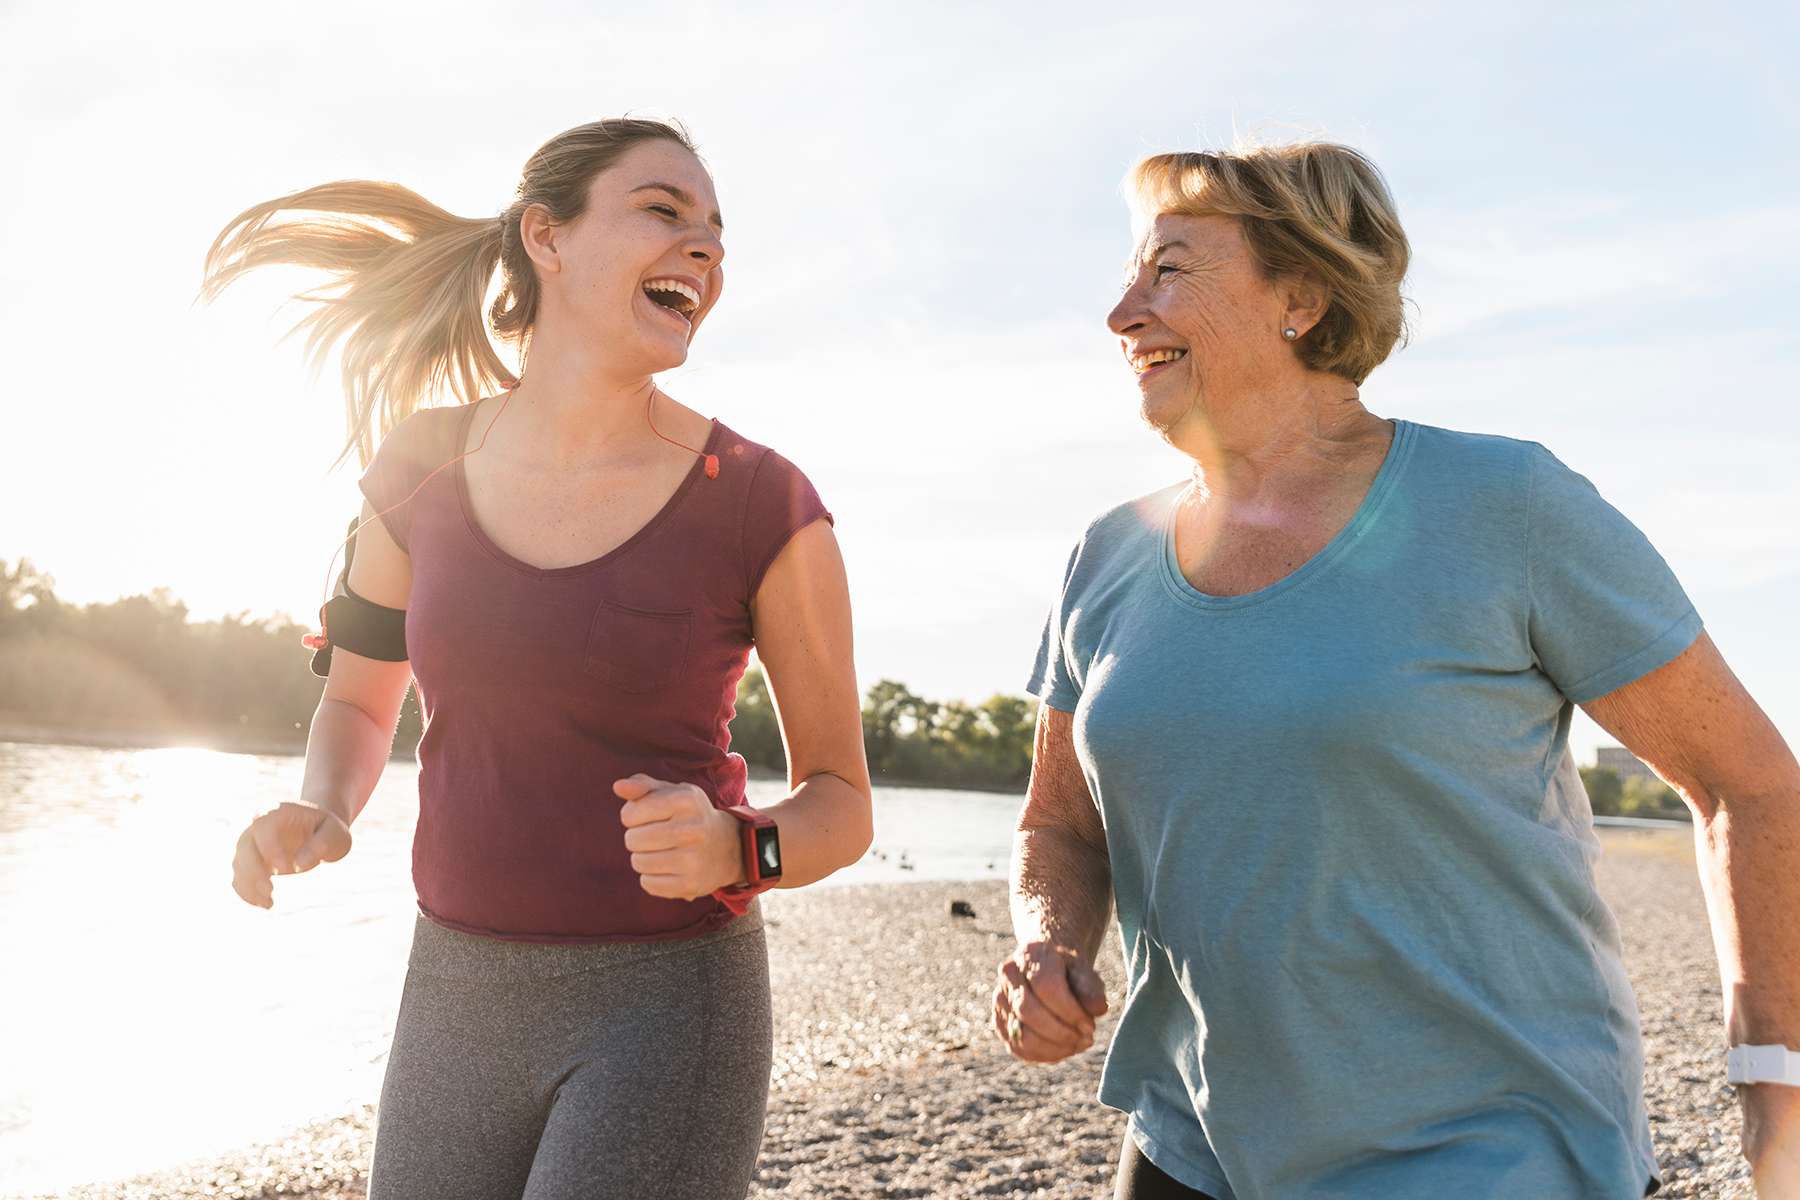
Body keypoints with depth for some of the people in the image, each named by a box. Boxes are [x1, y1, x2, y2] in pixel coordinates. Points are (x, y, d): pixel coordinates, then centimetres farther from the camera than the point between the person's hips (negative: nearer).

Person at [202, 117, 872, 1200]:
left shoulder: (768, 511, -11)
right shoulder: (423, 468, -1)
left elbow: (840, 805, -3)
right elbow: (359, 701, 14)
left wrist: (732, 850, -24)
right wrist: (316, 816, -7)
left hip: (668, 1006, -3)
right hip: (459, 1001, 4)